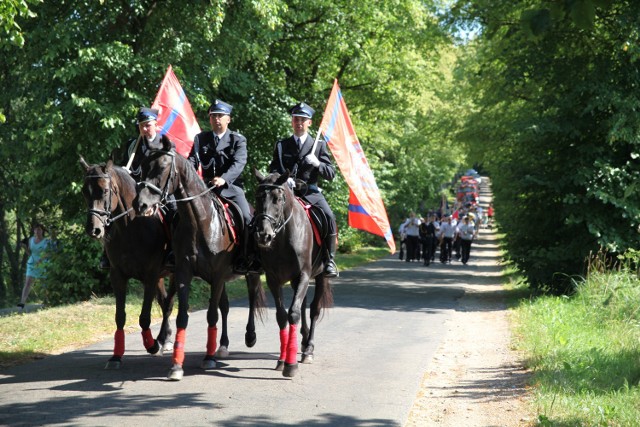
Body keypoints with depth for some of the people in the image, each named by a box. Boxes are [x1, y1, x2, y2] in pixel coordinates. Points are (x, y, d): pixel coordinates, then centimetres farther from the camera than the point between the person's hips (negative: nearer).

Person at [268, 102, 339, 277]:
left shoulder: (319, 145, 13)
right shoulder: (281, 145, 15)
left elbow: (331, 174, 8)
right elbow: (273, 170, 7)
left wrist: (317, 164, -13)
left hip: (311, 192, -1)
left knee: (329, 217, -27)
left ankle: (329, 260, -20)